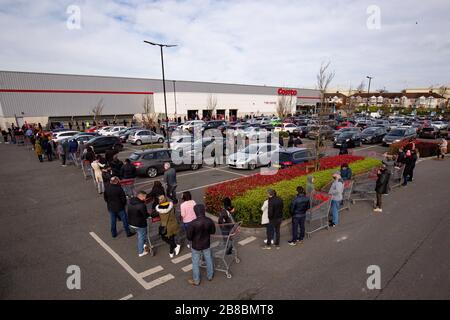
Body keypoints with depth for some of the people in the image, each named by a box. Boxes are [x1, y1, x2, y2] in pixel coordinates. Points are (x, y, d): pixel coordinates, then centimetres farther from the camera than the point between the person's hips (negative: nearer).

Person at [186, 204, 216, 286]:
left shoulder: (193, 223, -29)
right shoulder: (209, 221, -19)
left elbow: (188, 236, -19)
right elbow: (213, 231, -3)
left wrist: (192, 239, 3)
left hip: (196, 246, -3)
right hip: (206, 245, 3)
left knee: (195, 263, 17)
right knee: (209, 260, 24)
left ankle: (196, 281, 33)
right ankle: (210, 276, 44)